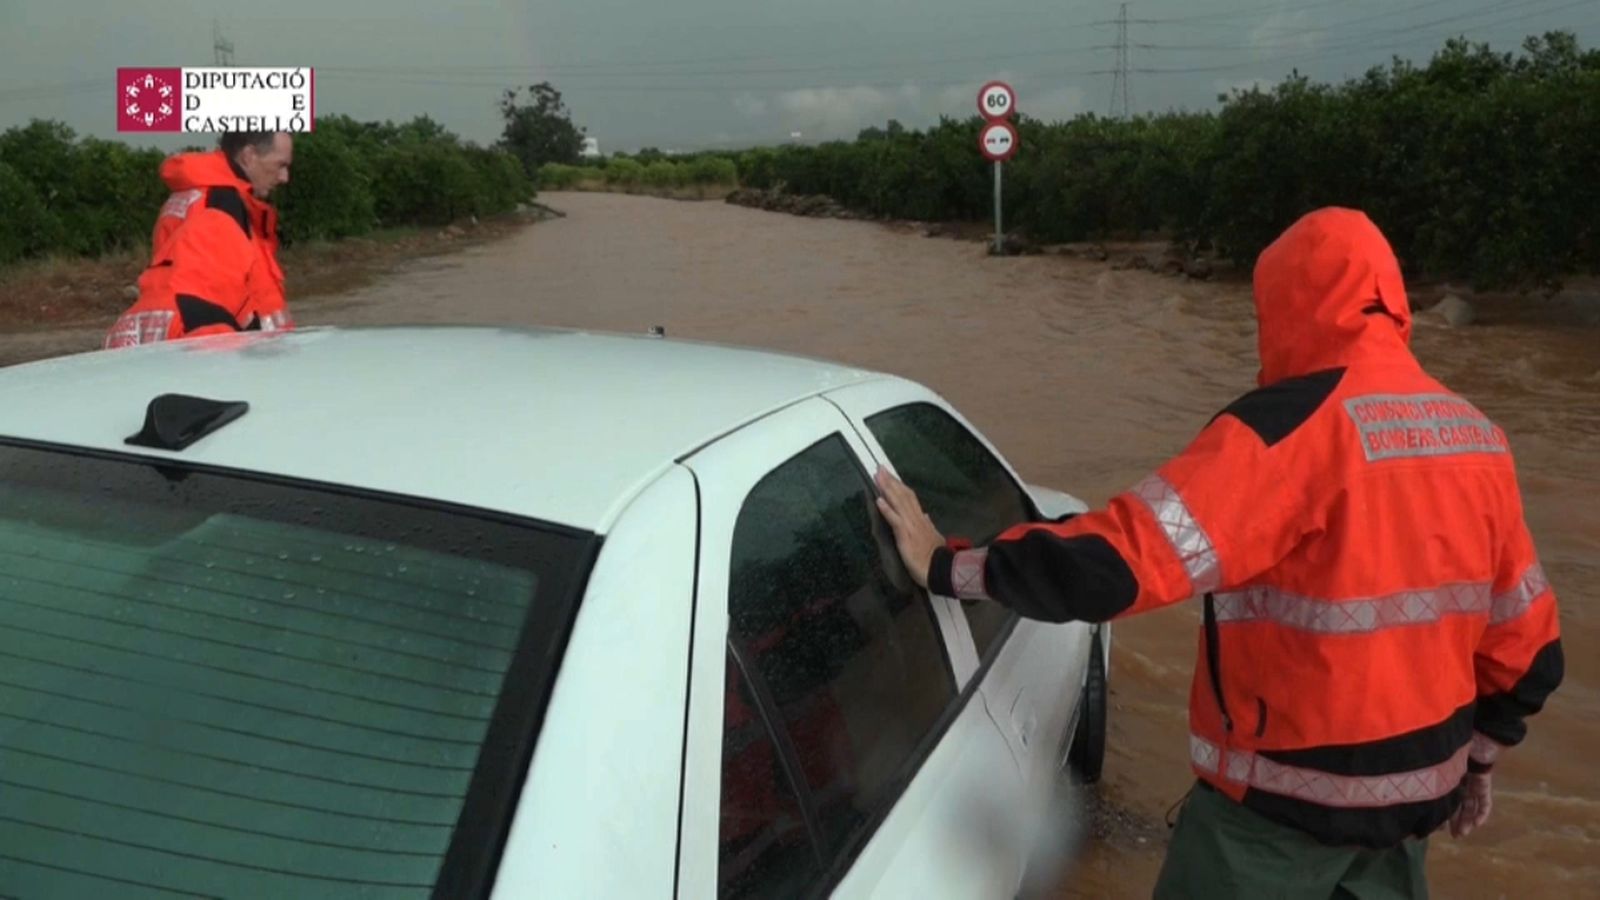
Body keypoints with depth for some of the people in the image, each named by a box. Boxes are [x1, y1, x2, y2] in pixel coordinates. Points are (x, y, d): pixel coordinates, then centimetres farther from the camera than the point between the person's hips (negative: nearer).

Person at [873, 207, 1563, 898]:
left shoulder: (1296, 426, -22)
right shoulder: (1477, 439, 2)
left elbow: (1122, 557, -31)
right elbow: (1526, 639, 9)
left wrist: (947, 566, -21)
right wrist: (1477, 758, 23)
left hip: (1287, 801, -7)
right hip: (1420, 790, 7)